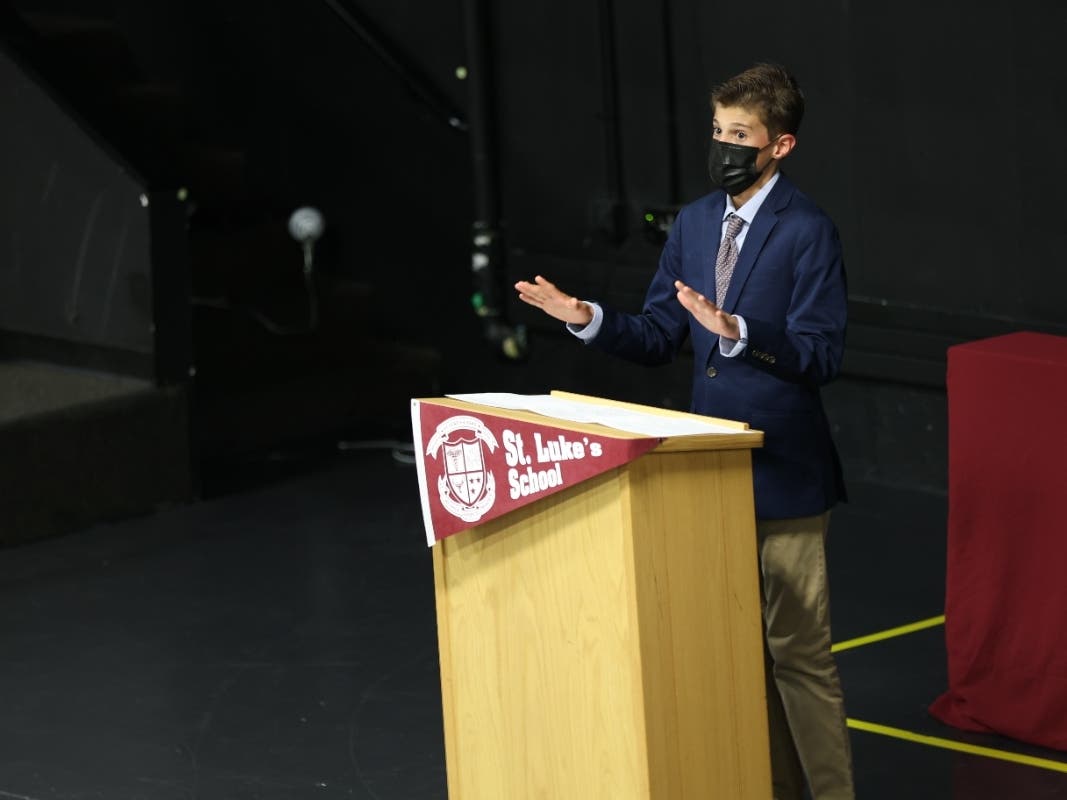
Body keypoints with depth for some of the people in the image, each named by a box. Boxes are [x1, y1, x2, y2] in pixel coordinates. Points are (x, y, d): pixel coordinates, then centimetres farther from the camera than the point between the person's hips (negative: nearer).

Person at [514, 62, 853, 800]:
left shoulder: (808, 232, -14)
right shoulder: (695, 223, 7)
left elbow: (822, 354, -20)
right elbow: (659, 338, 11)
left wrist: (736, 330, -33)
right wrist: (586, 318, -5)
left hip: (785, 473, -7)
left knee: (798, 652, -2)